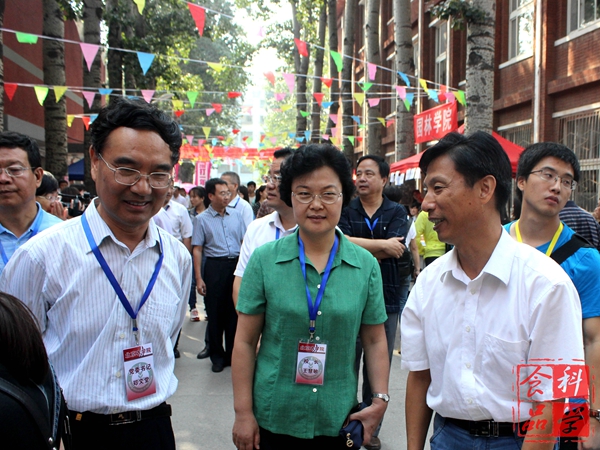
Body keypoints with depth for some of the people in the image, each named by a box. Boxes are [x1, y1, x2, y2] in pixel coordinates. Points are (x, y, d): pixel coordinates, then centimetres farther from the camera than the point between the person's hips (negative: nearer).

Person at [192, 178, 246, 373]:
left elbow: (244, 242, 11)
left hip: (237, 264, 3)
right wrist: (199, 278, -8)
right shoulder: (202, 219, -1)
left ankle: (232, 354, 24)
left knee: (235, 310, 10)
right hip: (215, 266, -2)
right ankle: (217, 355, 21)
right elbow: (197, 249, -3)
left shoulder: (236, 215, 8)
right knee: (215, 313, 6)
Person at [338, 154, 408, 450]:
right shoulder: (346, 210, 2)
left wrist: (357, 245, -12)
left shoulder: (397, 212, 3)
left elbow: (392, 251, -13)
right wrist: (381, 245, -16)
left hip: (387, 296, 1)